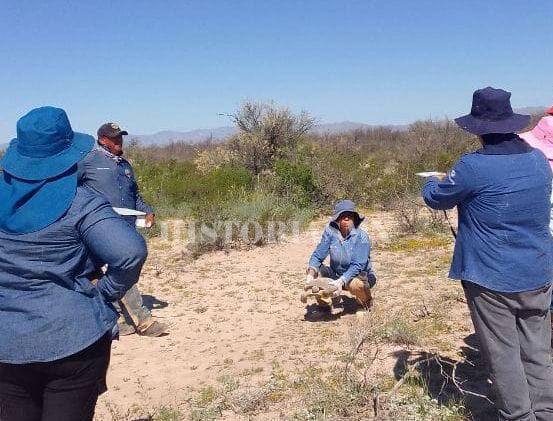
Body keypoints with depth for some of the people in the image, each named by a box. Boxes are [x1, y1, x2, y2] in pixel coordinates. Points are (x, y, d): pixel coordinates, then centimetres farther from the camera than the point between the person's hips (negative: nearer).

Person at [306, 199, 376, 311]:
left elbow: (357, 265, -28)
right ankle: (324, 303, 8)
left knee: (354, 283, -36)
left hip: (359, 275, -3)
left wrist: (341, 281, -42)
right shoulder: (330, 232, -13)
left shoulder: (361, 236, -21)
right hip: (336, 275, 4)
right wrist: (310, 275, -31)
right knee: (315, 270, -18)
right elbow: (318, 256, -13)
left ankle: (366, 301, 2)